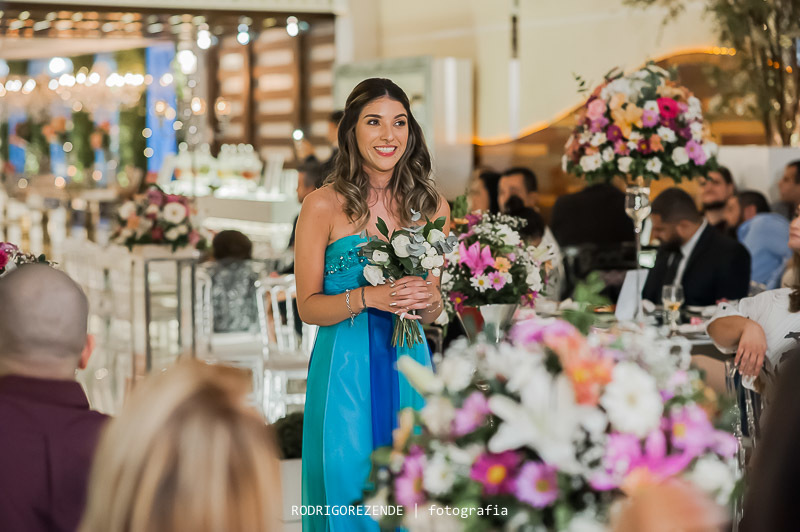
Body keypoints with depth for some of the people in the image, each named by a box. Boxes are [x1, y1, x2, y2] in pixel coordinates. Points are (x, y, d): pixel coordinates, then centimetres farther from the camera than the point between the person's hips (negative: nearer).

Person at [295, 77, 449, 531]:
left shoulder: (432, 206, 7)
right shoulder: (323, 206, -4)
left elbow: (430, 314, 13)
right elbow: (309, 306, -4)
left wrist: (430, 299, -10)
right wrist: (368, 297, -19)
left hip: (408, 368, 3)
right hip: (345, 370, -3)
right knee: (348, 489, 0)